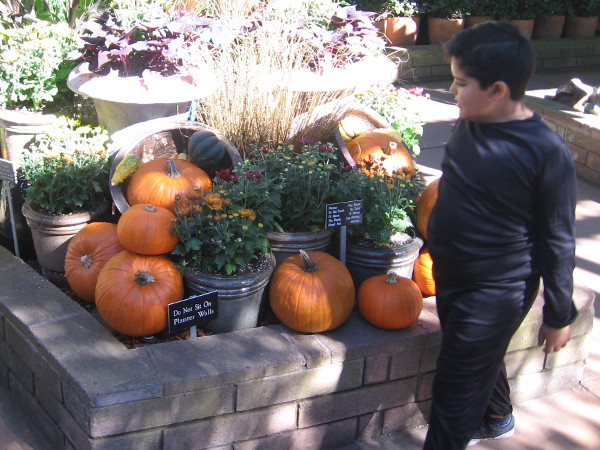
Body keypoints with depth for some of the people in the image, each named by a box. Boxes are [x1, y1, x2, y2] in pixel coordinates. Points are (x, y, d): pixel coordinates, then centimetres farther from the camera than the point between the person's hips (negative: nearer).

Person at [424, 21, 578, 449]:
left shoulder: (547, 153, -24)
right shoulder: (468, 123, -5)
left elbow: (557, 241, -16)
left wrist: (559, 314, -8)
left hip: (496, 291, -7)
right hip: (451, 273, 7)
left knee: (456, 386, 1)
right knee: (481, 360, 28)